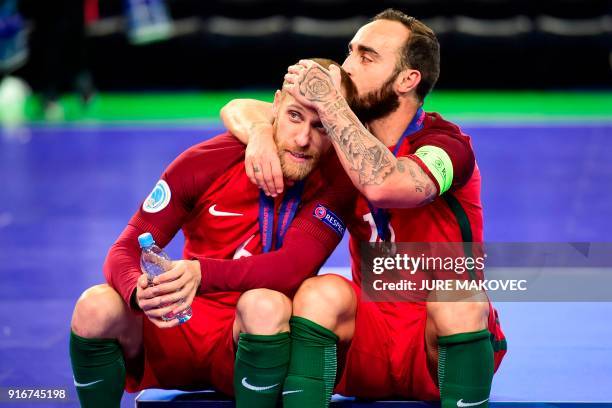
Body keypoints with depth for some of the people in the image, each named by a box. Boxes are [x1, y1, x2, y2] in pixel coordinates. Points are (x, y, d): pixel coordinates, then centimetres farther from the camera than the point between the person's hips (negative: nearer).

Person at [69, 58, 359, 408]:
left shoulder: (334, 180, -9)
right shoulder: (207, 163, -8)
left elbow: (294, 266, -23)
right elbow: (125, 251, -9)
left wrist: (202, 273, -42)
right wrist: (140, 293, -35)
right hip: (181, 329, 2)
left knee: (268, 306, -35)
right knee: (96, 306, -27)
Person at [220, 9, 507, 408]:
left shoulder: (447, 143, -13)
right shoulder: (347, 133, 5)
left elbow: (382, 184, -36)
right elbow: (238, 109, 8)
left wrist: (328, 102, -27)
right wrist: (260, 132, -15)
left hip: (446, 336, -4)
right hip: (371, 336, 4)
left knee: (460, 295, -35)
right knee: (321, 292, -26)